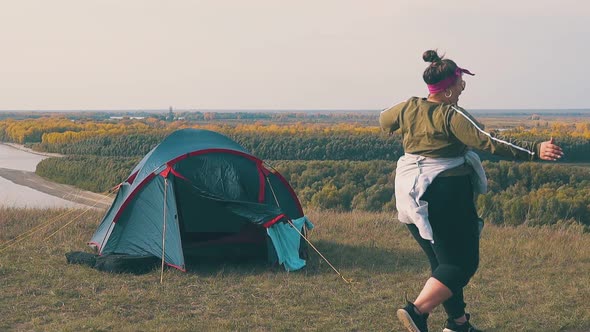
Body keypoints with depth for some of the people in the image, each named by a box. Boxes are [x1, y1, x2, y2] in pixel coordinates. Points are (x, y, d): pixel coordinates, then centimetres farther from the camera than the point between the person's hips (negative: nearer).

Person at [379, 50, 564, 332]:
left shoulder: (408, 108, 5)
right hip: (447, 197, -8)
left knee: (442, 262, 17)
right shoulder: (452, 116, -15)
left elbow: (383, 121, 26)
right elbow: (490, 142, -25)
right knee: (461, 263, -2)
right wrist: (534, 151, -29)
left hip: (413, 198, 8)